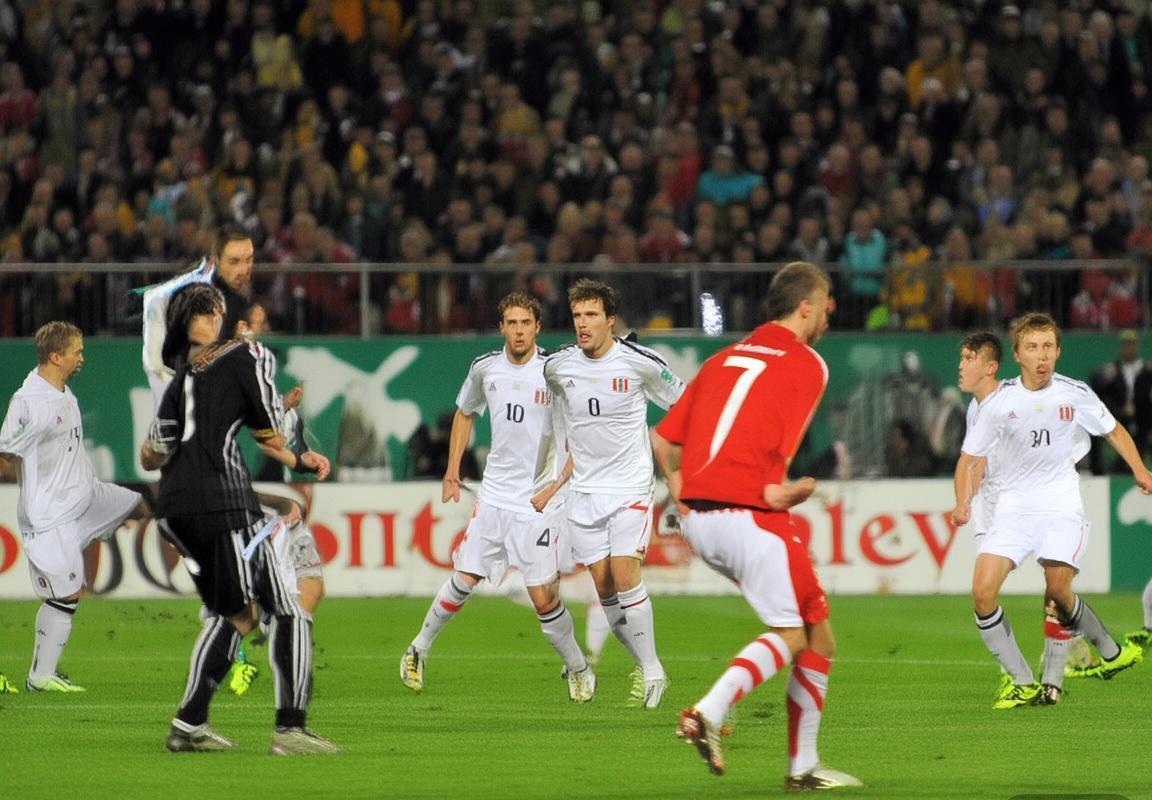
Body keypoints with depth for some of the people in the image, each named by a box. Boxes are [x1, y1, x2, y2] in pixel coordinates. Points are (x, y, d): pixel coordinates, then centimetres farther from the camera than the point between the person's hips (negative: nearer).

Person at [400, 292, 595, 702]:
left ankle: (578, 669, 15)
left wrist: (558, 484, -14)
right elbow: (465, 412, 21)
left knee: (543, 598, -6)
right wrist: (453, 470, 16)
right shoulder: (485, 368, 1)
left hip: (539, 502, -3)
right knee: (464, 581, 2)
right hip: (494, 495, 3)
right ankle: (419, 649, 24)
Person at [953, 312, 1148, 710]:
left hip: (1061, 505, -1)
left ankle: (1109, 650, 12)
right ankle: (1021, 683, -3)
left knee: (1057, 592, -17)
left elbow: (1113, 430, 14)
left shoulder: (1075, 394, -4)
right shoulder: (999, 401, -7)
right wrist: (963, 504, -15)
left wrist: (1139, 469, 2)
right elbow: (970, 458, 1)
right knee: (983, 591, -15)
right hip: (1013, 506, 1)